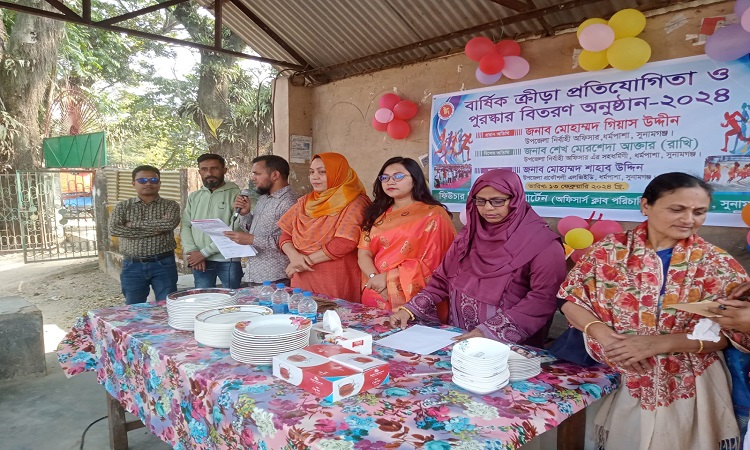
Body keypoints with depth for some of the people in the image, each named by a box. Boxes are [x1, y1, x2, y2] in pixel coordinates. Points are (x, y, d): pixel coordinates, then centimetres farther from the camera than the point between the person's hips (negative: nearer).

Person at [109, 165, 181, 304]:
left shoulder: (170, 205, 3)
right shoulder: (122, 206, 6)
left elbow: (170, 223, -18)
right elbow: (114, 229, -12)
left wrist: (134, 224, -11)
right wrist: (156, 227, -15)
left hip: (163, 264, -1)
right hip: (133, 266, 2)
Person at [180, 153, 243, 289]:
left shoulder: (235, 194, -4)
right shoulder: (193, 197, 14)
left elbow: (235, 230, -12)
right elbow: (185, 227, 9)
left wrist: (205, 252, -12)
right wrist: (192, 251, -8)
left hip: (228, 261, -4)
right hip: (199, 262, 4)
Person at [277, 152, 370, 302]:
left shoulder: (353, 203, -6)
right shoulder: (304, 202, 12)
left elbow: (346, 243, -17)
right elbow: (285, 235, 10)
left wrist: (308, 260, -12)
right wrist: (293, 255, -11)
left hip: (336, 282, -5)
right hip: (302, 280, 5)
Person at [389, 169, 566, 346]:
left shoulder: (541, 241, -7)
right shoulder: (470, 234, 10)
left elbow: (544, 298, -15)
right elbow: (444, 279, 11)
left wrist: (490, 331, -22)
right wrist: (410, 309, -2)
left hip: (509, 344, -3)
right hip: (459, 337, 4)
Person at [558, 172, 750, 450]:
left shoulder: (718, 264, -3)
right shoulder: (609, 251, -3)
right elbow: (570, 300, -1)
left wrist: (658, 343, -22)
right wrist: (603, 333, -20)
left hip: (687, 388, 0)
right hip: (616, 382, 0)